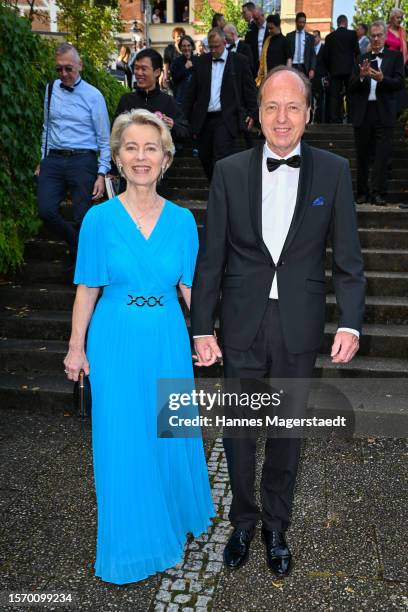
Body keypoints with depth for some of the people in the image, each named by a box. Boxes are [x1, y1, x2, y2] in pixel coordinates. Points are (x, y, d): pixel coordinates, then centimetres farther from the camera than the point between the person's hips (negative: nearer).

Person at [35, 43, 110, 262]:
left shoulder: (93, 95, -1)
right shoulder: (51, 89, 11)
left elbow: (105, 140, -2)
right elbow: (47, 127, 18)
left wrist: (102, 174, -8)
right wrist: (43, 160, 16)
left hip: (82, 161, -3)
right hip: (53, 160, 3)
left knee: (82, 218, -3)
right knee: (46, 211, -9)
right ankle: (76, 245, 17)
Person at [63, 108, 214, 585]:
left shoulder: (181, 219, 0)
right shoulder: (100, 218, -6)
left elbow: (190, 287, 3)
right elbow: (87, 289, -2)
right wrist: (76, 348, -1)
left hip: (168, 341, 2)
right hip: (116, 343, -2)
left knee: (171, 433, 16)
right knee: (122, 441, 8)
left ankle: (175, 516, 46)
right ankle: (131, 542, 33)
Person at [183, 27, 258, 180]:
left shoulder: (239, 61, 2)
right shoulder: (202, 61, 11)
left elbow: (250, 89, 4)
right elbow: (192, 91, 12)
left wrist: (252, 113, -3)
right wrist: (185, 116, 8)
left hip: (226, 119, -4)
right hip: (204, 119, 4)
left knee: (221, 158, -14)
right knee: (204, 157, 9)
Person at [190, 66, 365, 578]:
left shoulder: (333, 171, -2)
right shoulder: (229, 171, -2)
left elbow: (347, 257, -1)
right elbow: (210, 256, -2)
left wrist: (350, 323, -10)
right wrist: (202, 328, -4)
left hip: (299, 325, 0)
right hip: (242, 324, 0)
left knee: (288, 431, 15)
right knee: (238, 429, 13)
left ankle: (276, 526, 37)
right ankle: (243, 521, 37)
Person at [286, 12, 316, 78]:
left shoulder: (310, 37, 11)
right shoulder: (289, 36, 10)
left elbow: (312, 55, 7)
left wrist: (312, 69, -6)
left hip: (304, 68, 1)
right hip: (292, 67, -1)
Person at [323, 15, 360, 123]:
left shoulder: (330, 36, 7)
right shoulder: (352, 34, 1)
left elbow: (325, 55, 6)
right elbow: (357, 51, -1)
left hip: (335, 70, 2)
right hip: (349, 69, -1)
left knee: (335, 96, 2)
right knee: (350, 97, 1)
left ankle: (335, 120, -3)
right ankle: (351, 120, -3)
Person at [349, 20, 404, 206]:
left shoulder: (395, 56, 7)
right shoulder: (362, 59, 13)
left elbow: (400, 83, -5)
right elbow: (351, 86, 4)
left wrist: (382, 78, -22)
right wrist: (361, 76, -16)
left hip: (384, 113, -2)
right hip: (363, 113, 3)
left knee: (382, 155, -6)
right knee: (362, 156, 7)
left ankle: (379, 193, -4)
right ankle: (362, 192, 15)